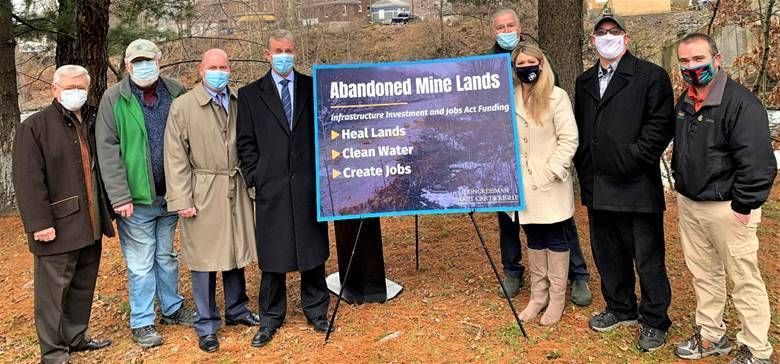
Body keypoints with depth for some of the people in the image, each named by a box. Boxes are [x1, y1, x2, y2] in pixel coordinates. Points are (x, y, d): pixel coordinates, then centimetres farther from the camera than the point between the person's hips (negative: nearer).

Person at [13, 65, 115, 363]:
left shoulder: (92, 123, 13)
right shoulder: (34, 126, -6)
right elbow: (28, 180, -12)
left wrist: (106, 210, 16)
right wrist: (40, 222, -17)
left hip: (91, 224, 6)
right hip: (58, 227, -6)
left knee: (84, 286, 16)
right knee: (54, 290, 2)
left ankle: (76, 337, 31)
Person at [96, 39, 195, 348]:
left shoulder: (176, 93, 2)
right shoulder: (114, 99, -6)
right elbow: (108, 151, -9)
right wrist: (120, 196, -14)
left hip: (171, 195, 3)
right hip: (136, 199, -3)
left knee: (167, 256, 19)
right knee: (141, 264, 7)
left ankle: (172, 308, 35)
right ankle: (142, 322, 21)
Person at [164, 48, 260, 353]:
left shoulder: (239, 103, 6)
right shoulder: (182, 106, -5)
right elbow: (176, 157, -7)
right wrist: (182, 200, -11)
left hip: (236, 190, 4)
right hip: (202, 193, -4)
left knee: (236, 252, 15)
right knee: (204, 260, 4)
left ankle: (236, 310, 35)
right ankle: (206, 326, 19)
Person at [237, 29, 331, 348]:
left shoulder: (314, 88, 6)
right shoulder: (250, 94, 5)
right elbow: (246, 142, 5)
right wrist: (255, 177, -3)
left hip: (310, 184, 1)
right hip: (271, 187, -1)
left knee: (313, 250, 10)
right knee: (272, 254, 6)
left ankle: (315, 310, 26)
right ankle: (271, 318, 21)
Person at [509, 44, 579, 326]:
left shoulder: (557, 97, -7)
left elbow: (569, 139, -10)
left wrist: (553, 171, -16)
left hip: (551, 183, -4)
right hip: (525, 183, 4)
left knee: (556, 238, 5)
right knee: (533, 238, 13)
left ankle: (557, 299, 17)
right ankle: (538, 296, 25)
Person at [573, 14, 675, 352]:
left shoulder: (651, 76, -3)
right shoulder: (584, 81, 16)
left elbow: (662, 125, -9)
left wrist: (632, 159, -16)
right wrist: (585, 169, 9)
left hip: (637, 186, -6)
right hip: (597, 188, 6)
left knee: (648, 259, 3)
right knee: (607, 254, 17)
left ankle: (654, 321, 20)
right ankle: (620, 308, 35)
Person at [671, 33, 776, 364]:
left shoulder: (740, 102, -17)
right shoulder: (684, 102, 8)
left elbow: (757, 161, -21)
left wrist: (743, 206, -19)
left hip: (727, 208, -8)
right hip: (689, 204, 8)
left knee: (744, 279, 4)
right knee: (704, 274, 18)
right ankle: (711, 336, 34)